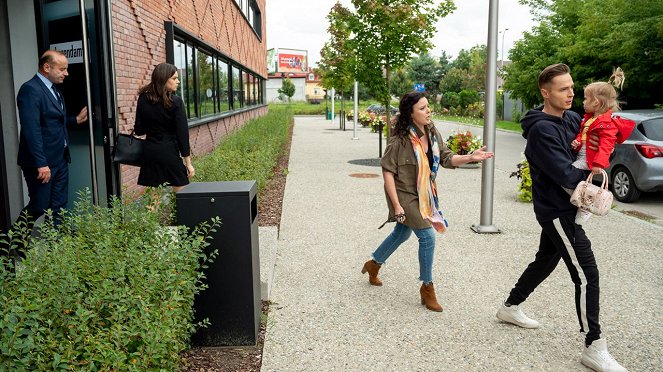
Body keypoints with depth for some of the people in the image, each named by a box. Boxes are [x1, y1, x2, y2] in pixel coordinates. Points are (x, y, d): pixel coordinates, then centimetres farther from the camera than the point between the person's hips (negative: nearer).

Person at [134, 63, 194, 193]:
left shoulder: (143, 99, 4)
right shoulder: (175, 102, -9)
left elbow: (138, 130, 8)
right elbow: (182, 133, -10)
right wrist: (188, 162, -6)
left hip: (149, 152, 5)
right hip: (169, 153, -5)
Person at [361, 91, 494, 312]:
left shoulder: (432, 134, -1)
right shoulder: (400, 140, -21)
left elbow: (446, 159, 3)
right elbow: (388, 171, -19)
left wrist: (470, 157, -16)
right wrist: (396, 205, -22)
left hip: (423, 195, 8)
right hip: (404, 195, -8)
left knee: (402, 234, 22)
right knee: (427, 236, -11)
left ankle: (373, 265, 45)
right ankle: (427, 287, 7)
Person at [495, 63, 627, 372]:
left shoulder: (572, 118, 5)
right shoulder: (541, 130, -20)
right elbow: (566, 176, -25)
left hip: (560, 209, 9)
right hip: (557, 211, -9)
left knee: (545, 261, 21)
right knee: (586, 274, -6)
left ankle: (510, 307, 38)